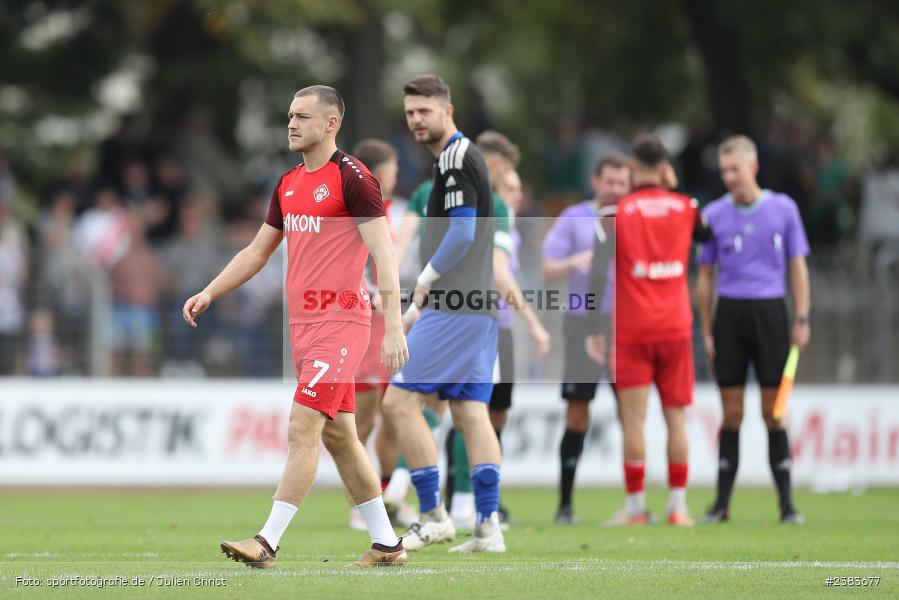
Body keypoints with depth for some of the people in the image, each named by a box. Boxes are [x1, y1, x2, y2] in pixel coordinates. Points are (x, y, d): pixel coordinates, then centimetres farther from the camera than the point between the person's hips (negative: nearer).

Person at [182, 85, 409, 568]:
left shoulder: (351, 177, -9)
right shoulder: (288, 184, 15)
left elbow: (384, 255, -14)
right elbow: (257, 251, 25)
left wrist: (394, 328, -20)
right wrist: (210, 293, 16)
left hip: (339, 321, -9)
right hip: (303, 324, 9)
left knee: (301, 429, -13)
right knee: (337, 435, 11)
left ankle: (267, 543, -15)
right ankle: (386, 543, 18)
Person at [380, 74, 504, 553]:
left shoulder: (455, 158, -11)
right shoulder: (463, 155, 19)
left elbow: (462, 232, -20)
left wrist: (426, 279, -7)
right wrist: (419, 306, 22)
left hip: (453, 308, -10)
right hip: (477, 305, 10)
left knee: (400, 401, -6)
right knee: (470, 413, 6)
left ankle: (433, 517, -6)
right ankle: (488, 527, 2)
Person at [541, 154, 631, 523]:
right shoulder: (573, 219, 5)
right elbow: (549, 271, 0)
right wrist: (574, 262, -20)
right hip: (584, 322, -2)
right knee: (577, 413, -3)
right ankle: (565, 503, 2)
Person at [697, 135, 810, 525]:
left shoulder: (783, 208, 3)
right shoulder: (714, 214, 4)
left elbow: (797, 267, 7)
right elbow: (704, 277, 8)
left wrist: (802, 319, 0)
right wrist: (706, 332, 5)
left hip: (770, 312, -1)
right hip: (730, 313, 1)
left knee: (773, 411, -1)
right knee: (731, 414, 1)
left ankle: (786, 503, 4)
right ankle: (722, 504, 5)